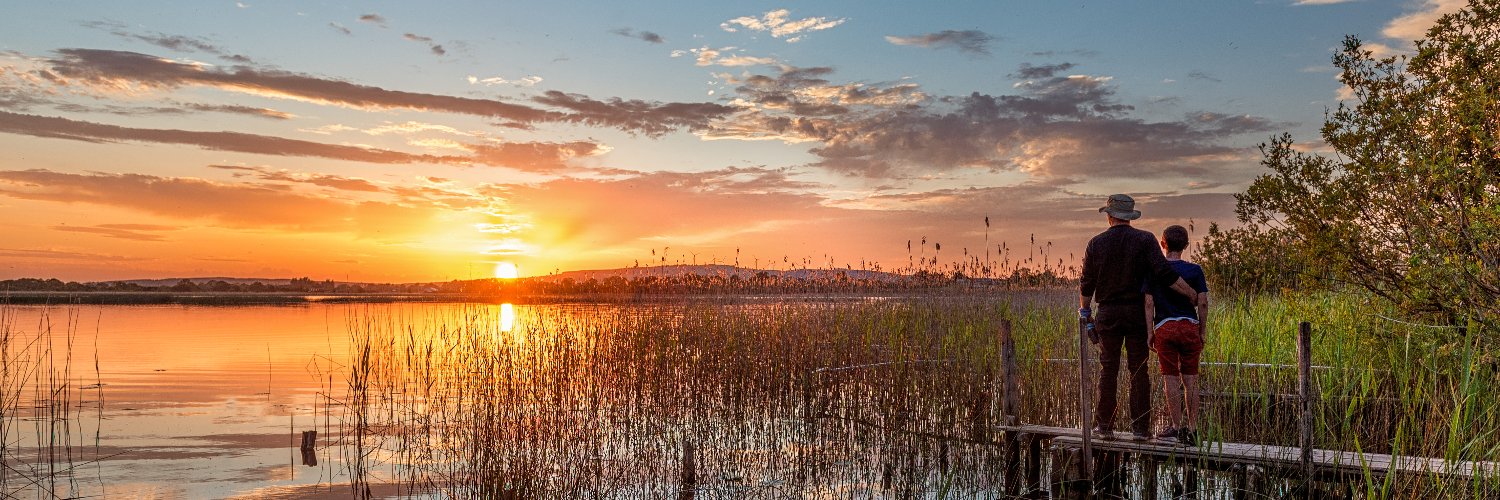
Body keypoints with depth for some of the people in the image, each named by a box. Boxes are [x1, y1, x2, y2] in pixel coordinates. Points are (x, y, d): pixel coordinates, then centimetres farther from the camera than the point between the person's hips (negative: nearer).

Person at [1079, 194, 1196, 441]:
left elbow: (1086, 283, 5)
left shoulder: (1096, 243, 2)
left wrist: (1084, 312, 17)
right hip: (1137, 312, -1)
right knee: (1139, 370, 4)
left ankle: (1104, 425, 6)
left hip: (1108, 313, 1)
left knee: (1108, 370, 6)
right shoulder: (1145, 240, -3)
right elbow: (1165, 274, -12)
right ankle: (1140, 427, 4)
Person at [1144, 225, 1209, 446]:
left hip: (1164, 328, -1)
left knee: (1171, 378, 2)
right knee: (1190, 379, 6)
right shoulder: (1194, 270, 2)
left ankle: (1176, 426, 3)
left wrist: (1150, 333, 0)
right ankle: (1192, 428, 7)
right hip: (1190, 327, 1)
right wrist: (1202, 332, 8)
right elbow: (1202, 303, 0)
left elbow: (1148, 303, -3)